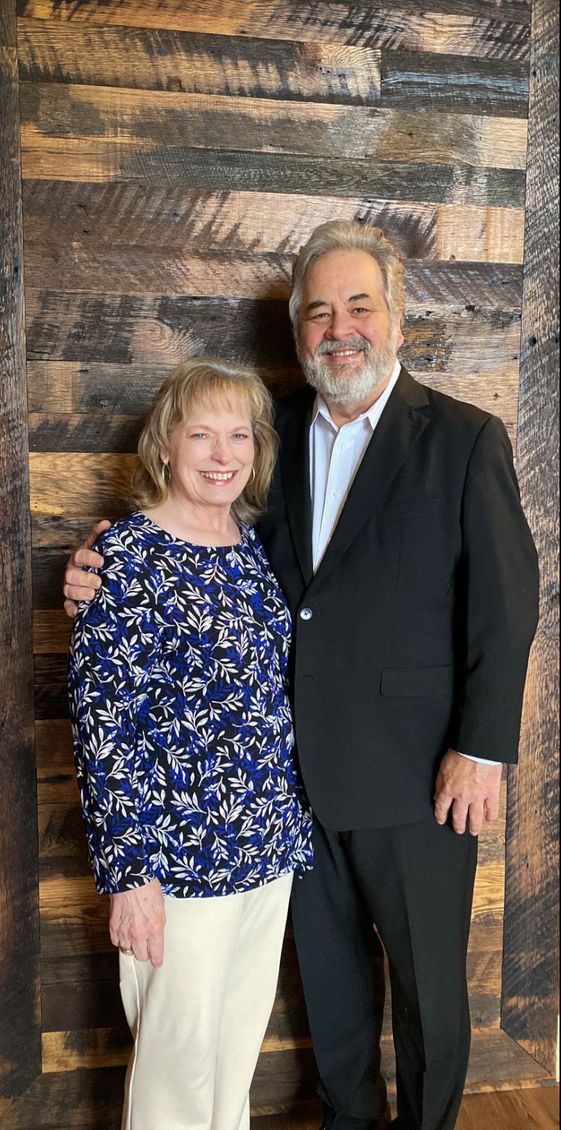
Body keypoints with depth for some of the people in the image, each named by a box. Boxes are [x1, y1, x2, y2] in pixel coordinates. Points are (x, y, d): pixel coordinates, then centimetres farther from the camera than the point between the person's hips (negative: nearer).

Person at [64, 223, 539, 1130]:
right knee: (328, 962, 21)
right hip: (303, 763, 5)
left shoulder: (465, 439, -7)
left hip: (413, 773, -4)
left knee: (427, 977, 13)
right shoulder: (280, 433, 6)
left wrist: (481, 749, -13)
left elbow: (507, 600, -9)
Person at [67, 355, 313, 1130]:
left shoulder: (258, 543, 6)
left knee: (245, 1023, 20)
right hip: (179, 848, -6)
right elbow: (102, 720, -16)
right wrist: (128, 868, -18)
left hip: (272, 835, 6)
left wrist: (292, 822, 14)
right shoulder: (126, 557, -14)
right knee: (181, 1038, 9)